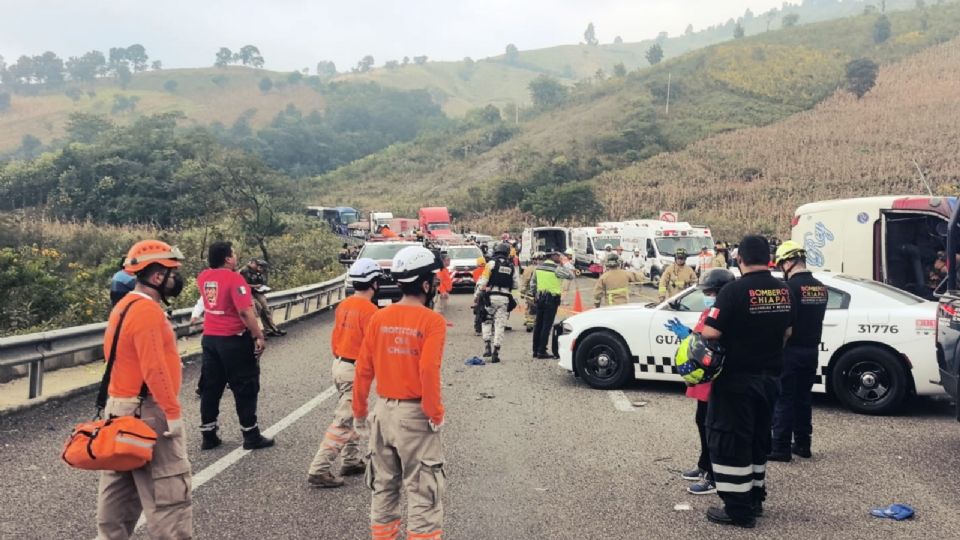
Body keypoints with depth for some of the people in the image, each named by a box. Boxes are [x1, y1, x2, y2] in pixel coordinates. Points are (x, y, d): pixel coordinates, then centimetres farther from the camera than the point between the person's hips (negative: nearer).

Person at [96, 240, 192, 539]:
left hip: (121, 408, 10)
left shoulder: (125, 306, 12)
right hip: (146, 412, -10)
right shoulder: (147, 311, -20)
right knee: (169, 491, -5)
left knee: (120, 487, 19)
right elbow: (155, 369, -25)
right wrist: (173, 412, -21)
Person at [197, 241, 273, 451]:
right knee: (245, 389, 4)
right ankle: (251, 436, 11)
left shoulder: (203, 277, 4)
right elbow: (245, 312, -23)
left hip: (209, 339, 7)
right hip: (234, 340, -7)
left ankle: (208, 436, 19)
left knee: (210, 388, 13)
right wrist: (259, 336, -17)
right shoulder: (234, 278, -17)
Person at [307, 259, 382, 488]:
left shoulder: (343, 305, 6)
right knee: (343, 422, -5)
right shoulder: (369, 310, -19)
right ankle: (319, 470, -5)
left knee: (353, 415, 22)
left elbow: (335, 339, 13)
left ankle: (352, 460, 31)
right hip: (356, 370, -9)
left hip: (339, 365, 9)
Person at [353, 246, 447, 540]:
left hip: (384, 411, 6)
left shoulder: (379, 318, 1)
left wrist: (359, 411, 13)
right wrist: (436, 414, -12)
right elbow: (428, 371, -23)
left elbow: (364, 369, 3)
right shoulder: (432, 321, -14)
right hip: (416, 414, -5)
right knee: (423, 492, 3)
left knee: (383, 486, 19)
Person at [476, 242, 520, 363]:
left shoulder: (492, 263, -2)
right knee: (500, 325, 4)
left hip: (491, 297, -2)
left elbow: (483, 280, -6)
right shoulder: (512, 267, 8)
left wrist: (477, 294, 2)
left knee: (487, 321, 16)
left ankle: (487, 346, 2)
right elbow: (516, 285, 10)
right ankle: (496, 352, 3)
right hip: (505, 298, 2)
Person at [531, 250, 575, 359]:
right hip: (551, 298, -7)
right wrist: (565, 265, 0)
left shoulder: (539, 266, 9)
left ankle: (535, 350, 17)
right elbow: (571, 275, -10)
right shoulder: (556, 268, -13)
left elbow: (532, 283, 13)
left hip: (540, 298, 7)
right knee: (547, 325, -4)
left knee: (538, 324, 12)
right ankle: (542, 351, -4)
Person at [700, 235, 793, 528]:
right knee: (758, 438, 19)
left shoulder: (734, 290, -19)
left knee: (730, 441, 1)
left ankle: (738, 509, 4)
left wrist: (700, 330, -2)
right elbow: (787, 332, 14)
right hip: (769, 377, 7)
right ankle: (755, 499, 29)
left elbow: (711, 333, -23)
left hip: (737, 379, -7)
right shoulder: (783, 290, 3)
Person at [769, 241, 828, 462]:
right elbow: (815, 318, 14)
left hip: (790, 351, -7)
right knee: (803, 397, 15)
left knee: (784, 399, -1)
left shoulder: (790, 287, -18)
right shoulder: (820, 288, 7)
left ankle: (781, 447, 2)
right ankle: (802, 444, 21)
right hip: (811, 350, 7)